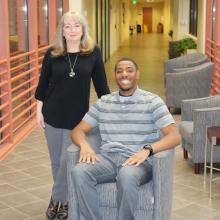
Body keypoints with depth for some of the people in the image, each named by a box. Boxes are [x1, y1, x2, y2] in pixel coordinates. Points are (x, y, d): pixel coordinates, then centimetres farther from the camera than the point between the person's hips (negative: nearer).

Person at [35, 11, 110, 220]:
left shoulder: (93, 52, -5)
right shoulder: (52, 54, -3)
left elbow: (101, 84, 0)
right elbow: (42, 85, 3)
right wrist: (39, 111, 0)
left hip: (78, 116, -1)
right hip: (53, 114, 2)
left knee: (67, 161, 0)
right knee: (56, 161, 12)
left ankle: (58, 199, 20)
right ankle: (63, 198, 31)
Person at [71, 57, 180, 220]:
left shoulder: (152, 101, 5)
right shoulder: (103, 102, 16)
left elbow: (174, 136, -5)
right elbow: (78, 130, 15)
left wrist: (147, 149, -23)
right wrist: (84, 145, -10)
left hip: (138, 160, -3)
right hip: (107, 157, 3)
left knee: (127, 175, -38)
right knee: (79, 171, -28)